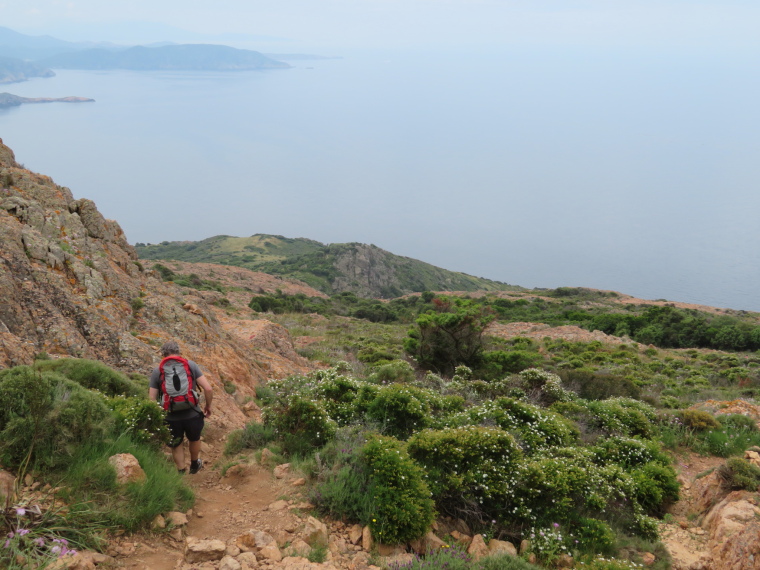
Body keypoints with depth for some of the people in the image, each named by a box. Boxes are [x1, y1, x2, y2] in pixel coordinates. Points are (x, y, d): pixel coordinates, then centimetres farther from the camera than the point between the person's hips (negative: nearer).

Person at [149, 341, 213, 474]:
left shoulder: (157, 371, -4)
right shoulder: (190, 365, -4)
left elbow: (152, 399, -6)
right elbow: (208, 389, -9)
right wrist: (208, 406, 8)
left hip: (171, 418, -1)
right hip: (192, 414, 1)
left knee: (176, 445, 27)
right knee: (194, 439, 31)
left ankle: (181, 472, 36)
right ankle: (194, 465, 52)